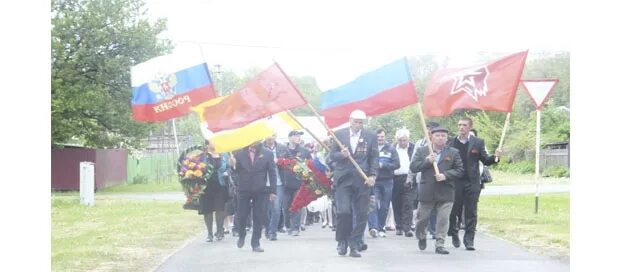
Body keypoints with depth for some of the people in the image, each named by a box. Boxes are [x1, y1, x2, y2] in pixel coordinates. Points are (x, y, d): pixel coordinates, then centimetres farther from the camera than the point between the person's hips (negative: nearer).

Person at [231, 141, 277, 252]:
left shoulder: (267, 154, 0)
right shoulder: (239, 152, 2)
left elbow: (272, 173, 1)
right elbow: (235, 170, 1)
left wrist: (273, 191, -3)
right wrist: (233, 165, -23)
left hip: (260, 190, 0)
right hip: (243, 189, 0)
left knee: (259, 217, 0)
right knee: (241, 216, 5)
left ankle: (255, 243, 10)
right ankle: (241, 236, 32)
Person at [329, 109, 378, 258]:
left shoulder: (370, 136, 5)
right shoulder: (339, 134, 5)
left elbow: (374, 158, 5)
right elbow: (332, 155, 6)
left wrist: (372, 175, -7)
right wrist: (342, 155, -15)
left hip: (362, 180, 1)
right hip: (343, 179, -1)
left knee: (361, 214, 2)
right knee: (343, 211, -11)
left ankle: (354, 245, 13)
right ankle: (342, 242, 9)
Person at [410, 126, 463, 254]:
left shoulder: (453, 153, 4)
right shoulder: (422, 151, 5)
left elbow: (459, 170, 0)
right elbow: (413, 167, -1)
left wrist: (445, 175, -15)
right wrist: (427, 161, -14)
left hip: (446, 193, 0)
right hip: (426, 192, 1)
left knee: (443, 219, -4)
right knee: (422, 218, 11)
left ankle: (440, 245, 2)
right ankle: (422, 238, 37)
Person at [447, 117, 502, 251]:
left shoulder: (478, 142, 5)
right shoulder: (451, 142, 4)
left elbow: (485, 160, 5)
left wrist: (495, 157, -13)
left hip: (472, 182, 0)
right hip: (455, 182, 0)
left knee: (471, 213, 0)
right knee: (453, 211, 5)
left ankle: (469, 240, 5)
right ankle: (454, 233, 28)